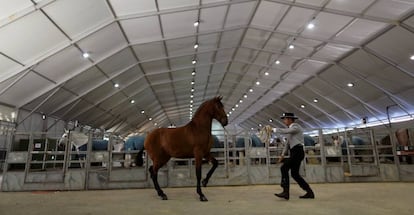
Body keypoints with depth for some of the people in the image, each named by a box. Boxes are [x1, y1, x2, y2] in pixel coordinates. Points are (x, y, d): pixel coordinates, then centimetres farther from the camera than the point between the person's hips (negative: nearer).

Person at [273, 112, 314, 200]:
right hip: (294, 153, 10)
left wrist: (273, 129, -20)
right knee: (294, 174, 10)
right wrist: (283, 154, 12)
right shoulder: (290, 129, 20)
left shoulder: (296, 126, -8)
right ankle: (309, 192, 19)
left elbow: (285, 131, -27)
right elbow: (288, 143, 20)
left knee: (284, 168, -18)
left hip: (298, 152, -10)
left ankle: (286, 192, -19)